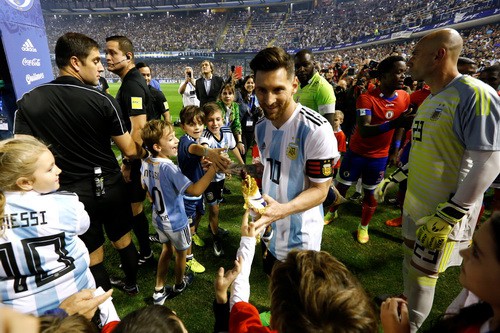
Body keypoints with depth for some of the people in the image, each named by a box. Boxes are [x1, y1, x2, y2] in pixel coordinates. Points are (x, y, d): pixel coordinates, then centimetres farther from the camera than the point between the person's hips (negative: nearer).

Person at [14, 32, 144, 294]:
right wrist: (145, 151, 13)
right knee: (123, 241, 23)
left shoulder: (27, 103, -7)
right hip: (110, 186, -1)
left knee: (93, 257, 15)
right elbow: (130, 150, -8)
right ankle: (132, 283, 46)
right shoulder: (102, 101, -14)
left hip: (73, 194, 1)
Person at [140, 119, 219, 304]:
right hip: (175, 222, -6)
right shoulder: (168, 168, -33)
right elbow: (195, 190, -42)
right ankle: (179, 285, 45)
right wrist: (214, 167, -44)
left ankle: (159, 291, 37)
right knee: (181, 253, 20)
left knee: (166, 250, 27)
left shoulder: (146, 164, -8)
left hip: (158, 219, 7)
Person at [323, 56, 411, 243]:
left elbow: (400, 125, 12)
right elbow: (364, 130, -35)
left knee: (370, 192, 12)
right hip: (357, 152, -3)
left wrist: (396, 148, 6)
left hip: (380, 156, 3)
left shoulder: (405, 98, -4)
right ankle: (332, 212, 39)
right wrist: (392, 123, -45)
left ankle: (363, 226, 33)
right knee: (343, 186, 12)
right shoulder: (367, 98, -23)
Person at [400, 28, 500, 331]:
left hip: (442, 211, -8)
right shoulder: (431, 98, 8)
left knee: (422, 275, 8)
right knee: (411, 266, 23)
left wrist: (447, 216, -22)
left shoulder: (474, 94, -19)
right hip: (416, 204, 8)